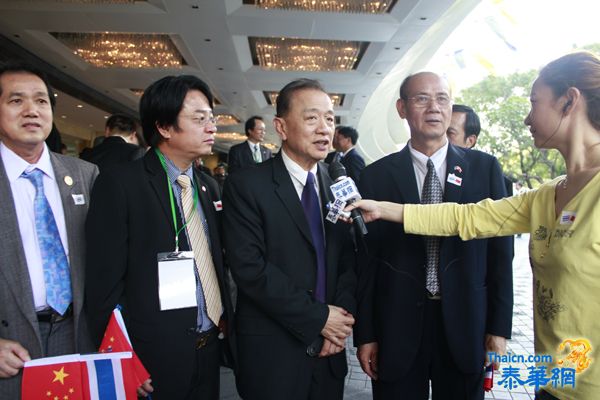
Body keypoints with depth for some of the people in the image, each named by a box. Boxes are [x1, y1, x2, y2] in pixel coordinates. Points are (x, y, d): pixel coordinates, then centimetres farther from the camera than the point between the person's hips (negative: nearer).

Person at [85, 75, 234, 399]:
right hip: (154, 360, -5)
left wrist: (226, 325, 9)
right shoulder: (119, 184, -13)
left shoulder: (209, 186, 7)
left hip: (209, 349, 6)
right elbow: (104, 284, -14)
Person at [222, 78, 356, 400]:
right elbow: (249, 267, -17)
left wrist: (343, 312, -9)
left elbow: (349, 259, 6)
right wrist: (318, 317, -16)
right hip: (273, 354, -4)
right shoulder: (245, 185, -10)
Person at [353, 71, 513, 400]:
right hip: (397, 328, -1)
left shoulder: (484, 167, 0)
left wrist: (499, 328, 1)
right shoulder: (376, 176, -4)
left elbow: (500, 251, 2)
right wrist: (365, 334, -1)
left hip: (465, 326, 1)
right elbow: (367, 259, -3)